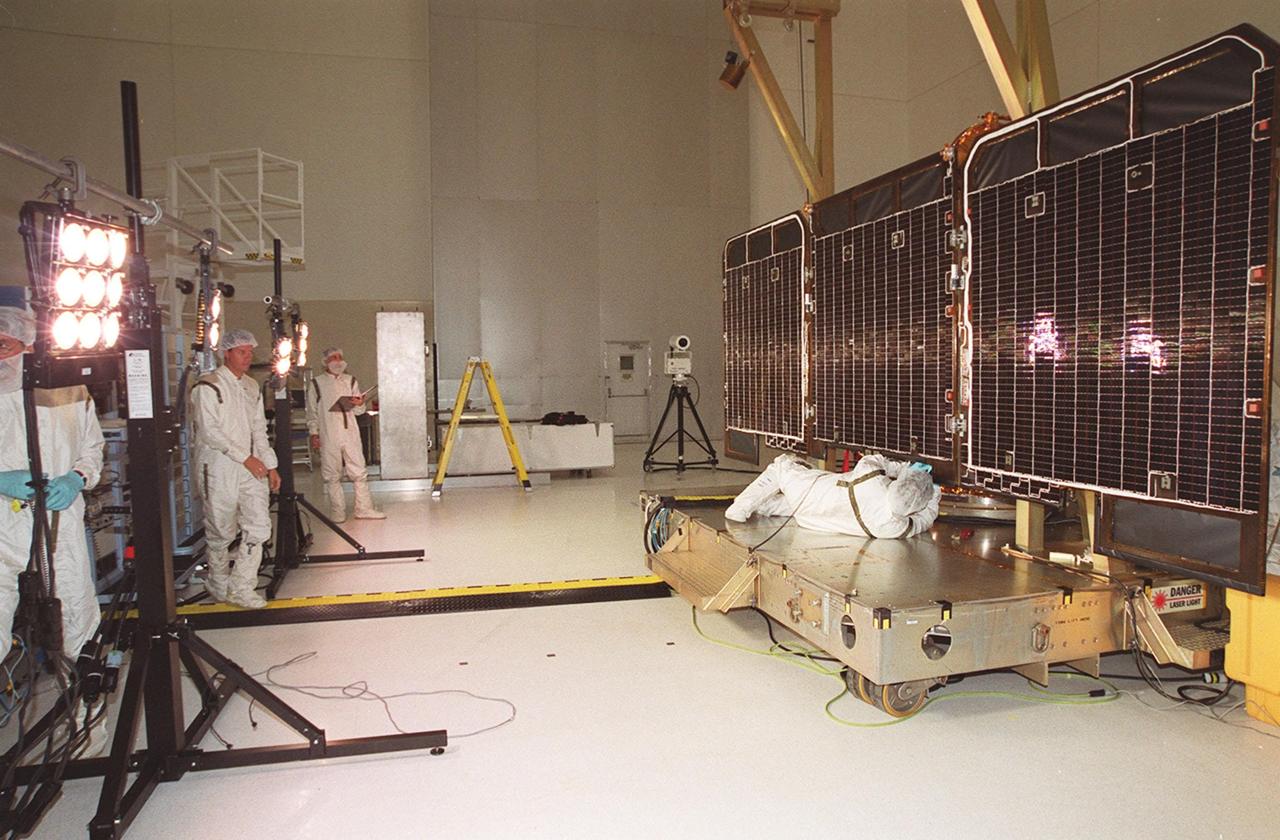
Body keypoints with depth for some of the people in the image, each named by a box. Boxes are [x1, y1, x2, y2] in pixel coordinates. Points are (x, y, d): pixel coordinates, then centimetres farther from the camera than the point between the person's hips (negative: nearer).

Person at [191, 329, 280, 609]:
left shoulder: (251, 387, 15)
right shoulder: (207, 386, -8)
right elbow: (210, 431, -16)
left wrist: (270, 465, 11)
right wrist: (245, 457, -17)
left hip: (251, 468, 6)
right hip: (218, 468, -6)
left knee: (259, 527, -2)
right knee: (221, 531, 5)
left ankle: (241, 588, 8)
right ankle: (219, 584, 25)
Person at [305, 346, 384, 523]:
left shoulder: (350, 380, 12)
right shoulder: (317, 383, 4)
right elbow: (312, 412, 4)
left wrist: (359, 405, -10)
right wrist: (314, 433, -3)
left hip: (350, 433, 3)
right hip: (328, 437, -2)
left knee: (359, 471, 1)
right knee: (332, 475, 2)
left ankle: (364, 508, 7)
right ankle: (338, 511, 11)